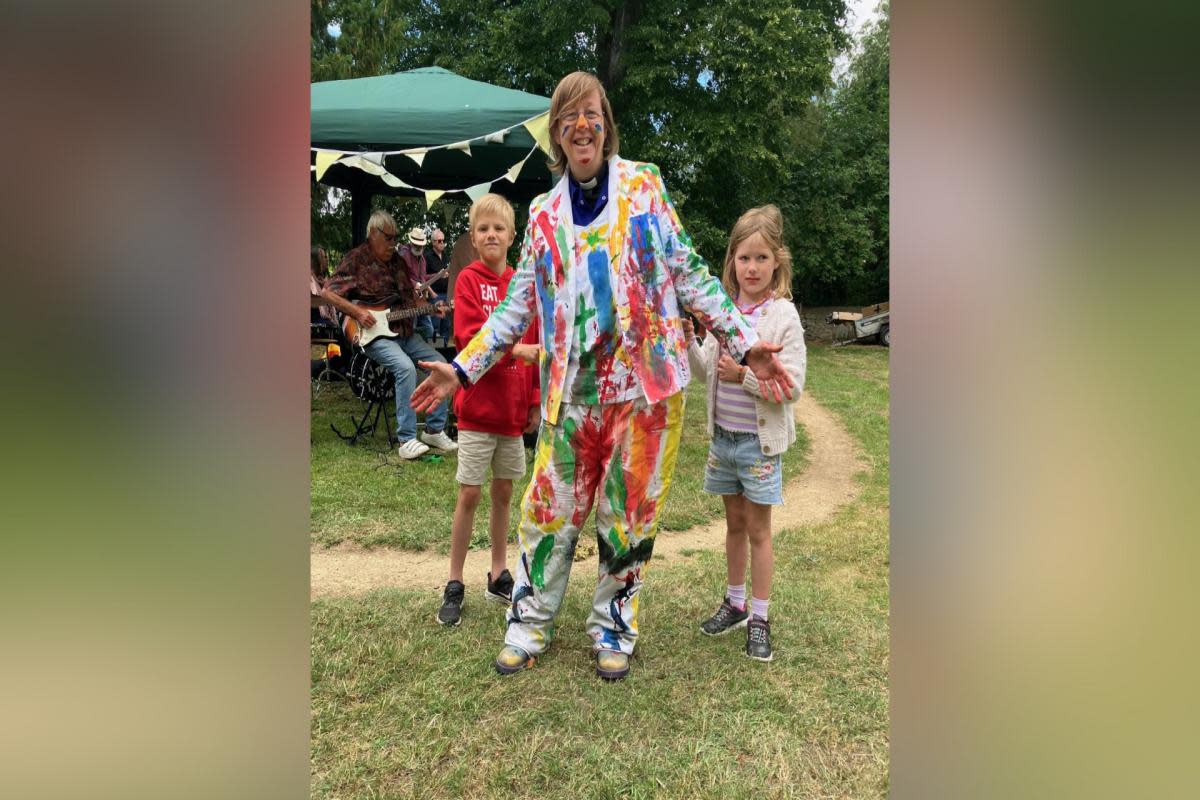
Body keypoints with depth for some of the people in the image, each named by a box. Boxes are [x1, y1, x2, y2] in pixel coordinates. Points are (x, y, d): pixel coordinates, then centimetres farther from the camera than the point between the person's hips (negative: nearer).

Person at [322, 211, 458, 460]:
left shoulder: (396, 260, 15)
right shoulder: (356, 259, -4)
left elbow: (410, 297, 22)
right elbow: (328, 292, -7)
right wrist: (357, 312, -16)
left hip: (403, 331, 7)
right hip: (375, 335, -7)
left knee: (441, 363, -7)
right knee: (406, 367, -31)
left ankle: (434, 430, 2)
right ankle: (407, 439, -26)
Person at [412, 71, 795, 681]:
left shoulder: (644, 184, 6)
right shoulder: (544, 213, 11)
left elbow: (688, 274, 5)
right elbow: (518, 305, 11)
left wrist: (744, 342, -1)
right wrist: (462, 368, 5)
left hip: (646, 377, -1)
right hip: (573, 385, 2)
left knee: (630, 511, 7)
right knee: (550, 506, 5)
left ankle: (613, 629, 26)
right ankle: (528, 625, 24)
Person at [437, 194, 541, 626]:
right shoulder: (469, 279, -4)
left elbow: (535, 346, 9)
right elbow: (469, 335, -17)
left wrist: (536, 400, 6)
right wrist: (514, 348, -27)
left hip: (514, 410, 4)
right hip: (477, 407, -4)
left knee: (503, 492, 13)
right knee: (470, 494, 1)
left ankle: (499, 576, 26)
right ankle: (454, 585, 13)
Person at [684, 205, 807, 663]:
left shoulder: (783, 316, -12)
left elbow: (792, 385, -15)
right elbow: (707, 371, 9)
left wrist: (745, 375, -26)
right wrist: (688, 343, -8)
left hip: (760, 440, -5)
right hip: (723, 436, 5)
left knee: (758, 529, 6)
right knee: (734, 523, 17)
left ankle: (759, 618, 20)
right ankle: (735, 604, 33)